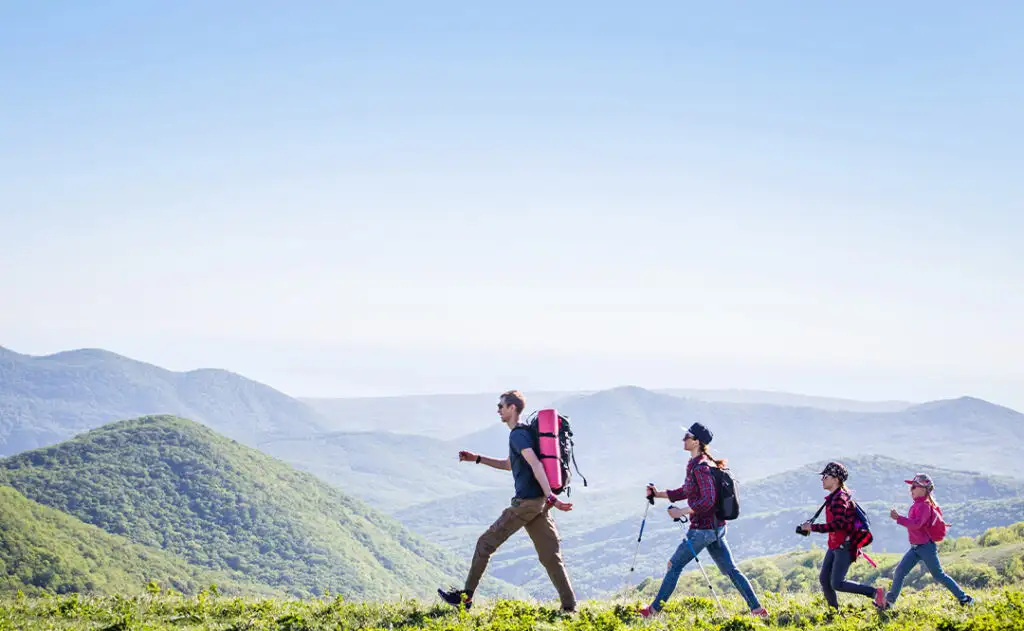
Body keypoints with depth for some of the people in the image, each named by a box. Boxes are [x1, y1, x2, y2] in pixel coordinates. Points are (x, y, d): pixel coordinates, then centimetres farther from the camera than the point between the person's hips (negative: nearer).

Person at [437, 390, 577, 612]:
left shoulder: (518, 435, -10)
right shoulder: (523, 432, 21)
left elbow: (536, 464, -23)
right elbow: (510, 464, 34)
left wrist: (550, 497, -31)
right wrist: (477, 459, 30)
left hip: (526, 502, -9)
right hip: (538, 502, 9)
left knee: (486, 543, 1)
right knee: (550, 555, 6)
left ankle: (466, 596, 7)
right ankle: (569, 606, 2)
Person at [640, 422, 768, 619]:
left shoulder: (701, 467, -19)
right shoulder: (695, 464, 11)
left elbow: (708, 500, -26)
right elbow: (685, 491, 22)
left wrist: (682, 512, -22)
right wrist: (659, 494, 16)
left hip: (703, 528, -10)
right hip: (715, 526, 10)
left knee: (674, 565, 2)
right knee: (730, 569, 11)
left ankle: (655, 608, 10)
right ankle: (757, 608, 10)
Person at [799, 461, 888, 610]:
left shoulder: (840, 498, -18)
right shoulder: (833, 497, 13)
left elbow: (837, 524, -28)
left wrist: (812, 527, -25)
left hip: (844, 547, -10)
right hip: (834, 546, 10)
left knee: (837, 584, -12)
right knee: (824, 579, 7)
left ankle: (875, 592, -5)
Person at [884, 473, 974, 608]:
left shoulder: (924, 506, -19)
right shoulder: (917, 504, 10)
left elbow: (916, 524, -33)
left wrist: (898, 518, -39)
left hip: (926, 547, -9)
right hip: (916, 547, 9)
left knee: (938, 575, 2)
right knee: (900, 571, 2)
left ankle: (964, 598, 15)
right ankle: (889, 601, 5)